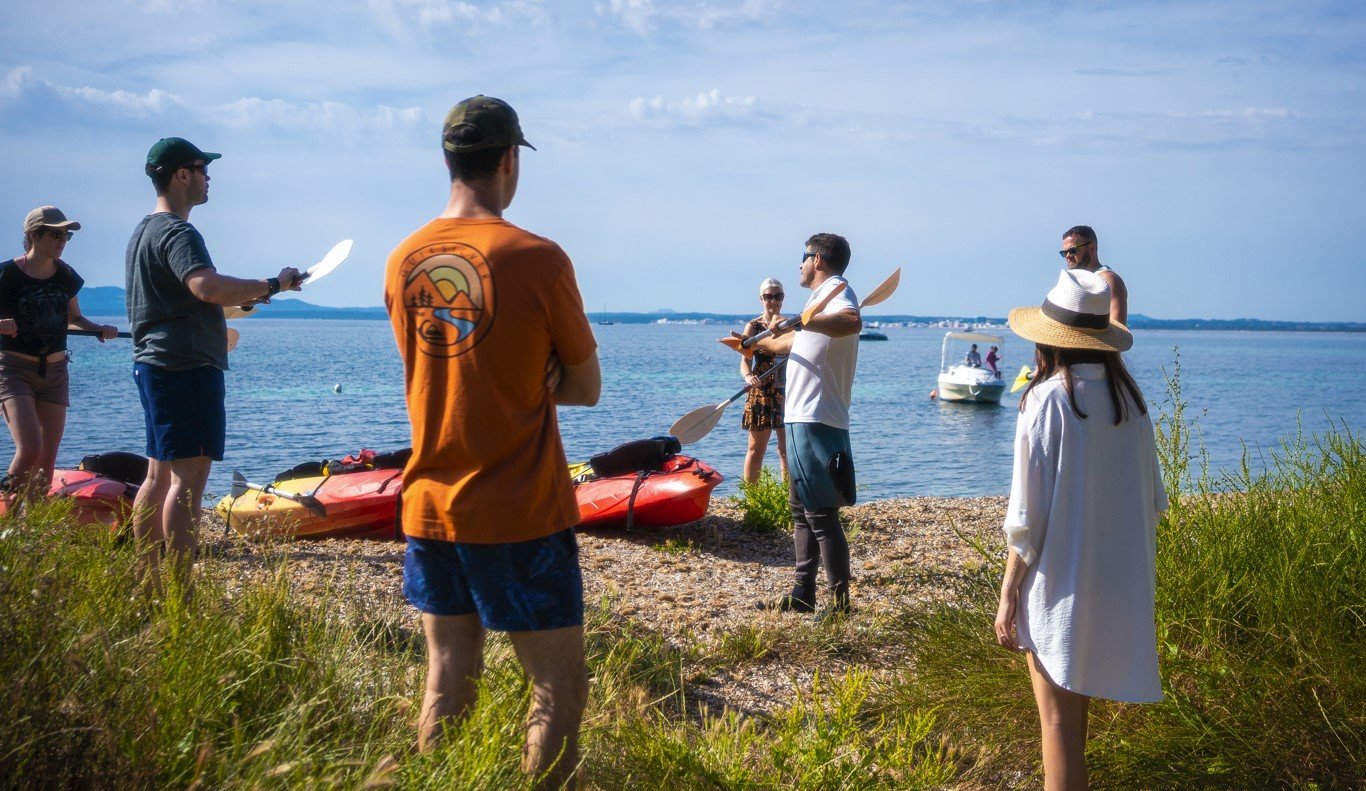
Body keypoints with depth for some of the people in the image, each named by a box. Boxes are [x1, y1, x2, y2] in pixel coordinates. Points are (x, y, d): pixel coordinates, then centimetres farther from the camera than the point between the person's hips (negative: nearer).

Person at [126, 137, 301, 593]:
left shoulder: (145, 231, 19)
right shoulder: (177, 232, -14)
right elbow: (207, 286, -32)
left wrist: (238, 298, 25)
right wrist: (271, 285, -23)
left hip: (153, 363, 11)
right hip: (186, 366, -11)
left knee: (159, 474, 12)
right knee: (189, 475, -10)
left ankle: (147, 588, 16)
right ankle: (181, 596, -11)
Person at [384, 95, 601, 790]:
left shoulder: (402, 261, 4)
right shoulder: (537, 259, -13)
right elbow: (587, 389, -3)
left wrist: (528, 378, 5)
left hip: (429, 507, 6)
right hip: (522, 517, -6)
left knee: (447, 685, 14)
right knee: (559, 690, 5)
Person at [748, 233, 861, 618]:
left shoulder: (836, 288, -9)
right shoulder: (822, 296, 23)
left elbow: (852, 322, -35)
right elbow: (792, 343, 42)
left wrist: (797, 321, -45)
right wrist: (755, 343, 56)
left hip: (816, 423, -11)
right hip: (803, 421, 11)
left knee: (821, 514, -9)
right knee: (802, 511, 14)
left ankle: (840, 601, -4)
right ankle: (802, 595, 20)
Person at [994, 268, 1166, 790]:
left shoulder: (1048, 400, -15)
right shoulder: (1127, 397, 2)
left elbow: (1027, 513, -15)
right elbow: (1151, 500, 8)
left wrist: (1008, 593, -8)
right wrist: (1142, 572, 19)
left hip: (1061, 584, -6)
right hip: (1118, 584, 6)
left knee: (1058, 720, 3)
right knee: (1075, 704, 22)